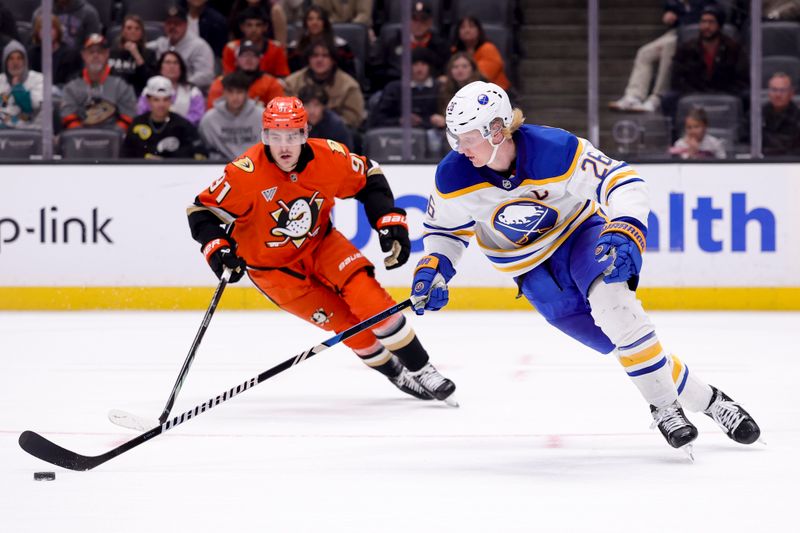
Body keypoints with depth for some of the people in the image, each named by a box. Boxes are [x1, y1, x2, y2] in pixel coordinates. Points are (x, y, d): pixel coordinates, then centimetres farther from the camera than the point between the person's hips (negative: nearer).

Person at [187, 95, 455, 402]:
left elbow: (369, 179, 0)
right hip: (271, 266, -2)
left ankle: (421, 369, -6)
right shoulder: (246, 173, -28)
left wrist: (390, 221, -8)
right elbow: (203, 209, -19)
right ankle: (397, 374, 10)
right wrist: (217, 248, -33)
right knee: (344, 321, -11)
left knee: (366, 294, -18)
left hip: (320, 244, 2)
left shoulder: (328, 157, -19)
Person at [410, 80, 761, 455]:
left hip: (579, 231, -3)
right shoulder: (454, 176, -19)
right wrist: (432, 270, -16)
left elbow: (623, 181, -23)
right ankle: (704, 400, 5)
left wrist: (626, 233, -37)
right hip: (530, 266, 3)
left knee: (611, 298, -33)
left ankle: (664, 406, -21)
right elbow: (446, 228, 1)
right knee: (620, 337, -9)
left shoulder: (556, 150, -30)